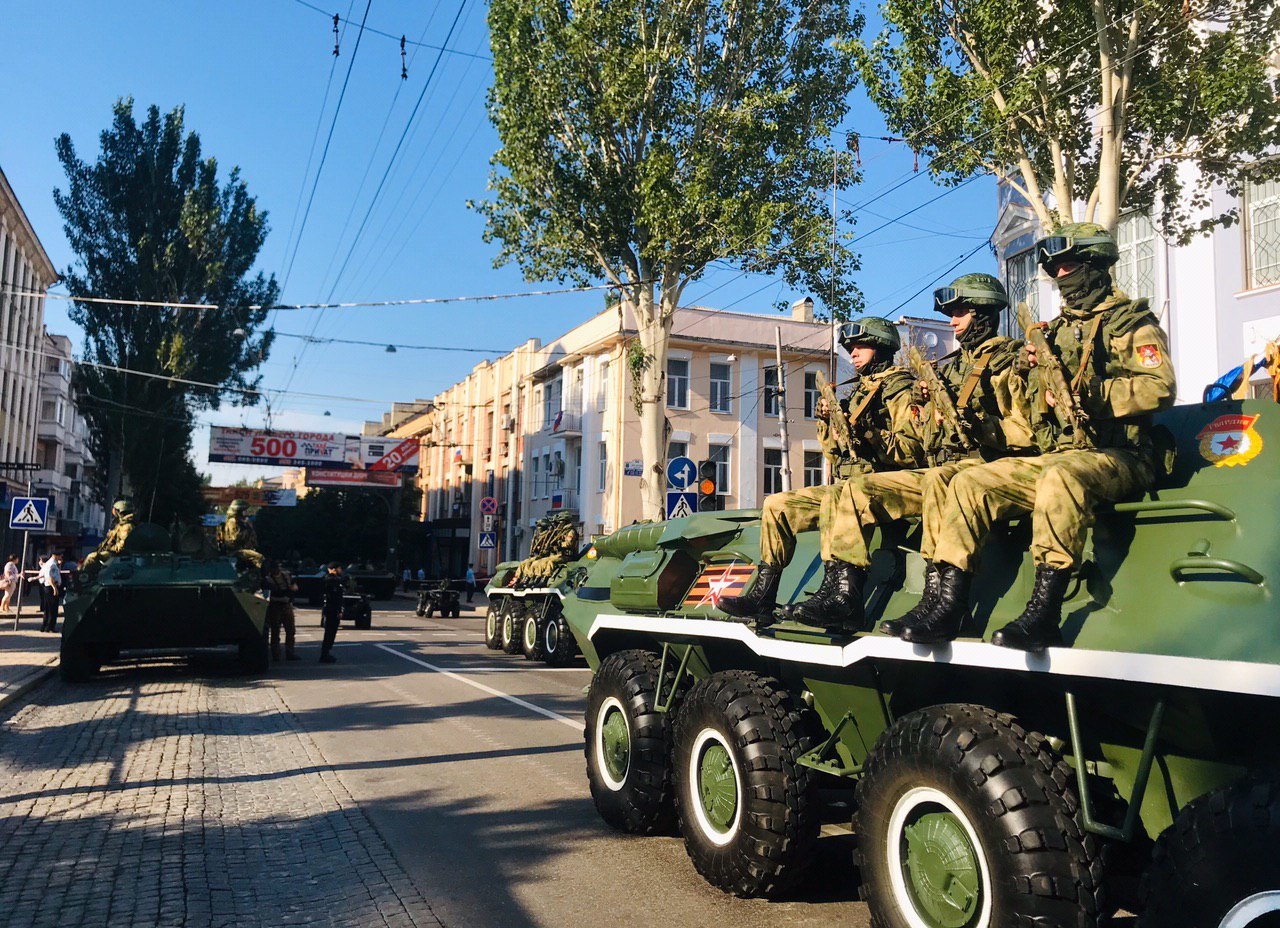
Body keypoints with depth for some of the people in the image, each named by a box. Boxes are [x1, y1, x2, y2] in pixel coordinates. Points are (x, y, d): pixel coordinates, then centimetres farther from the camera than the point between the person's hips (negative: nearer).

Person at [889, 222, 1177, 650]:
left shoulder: (1132, 321, 3)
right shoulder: (1058, 329, 22)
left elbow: (1160, 387, -12)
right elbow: (1037, 408, 24)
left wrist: (1086, 395, -18)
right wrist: (1034, 371, 4)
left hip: (1116, 458, -7)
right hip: (1055, 457, 7)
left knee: (1060, 475, -39)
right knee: (969, 482, -10)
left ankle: (1043, 614, -38)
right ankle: (947, 605, -15)